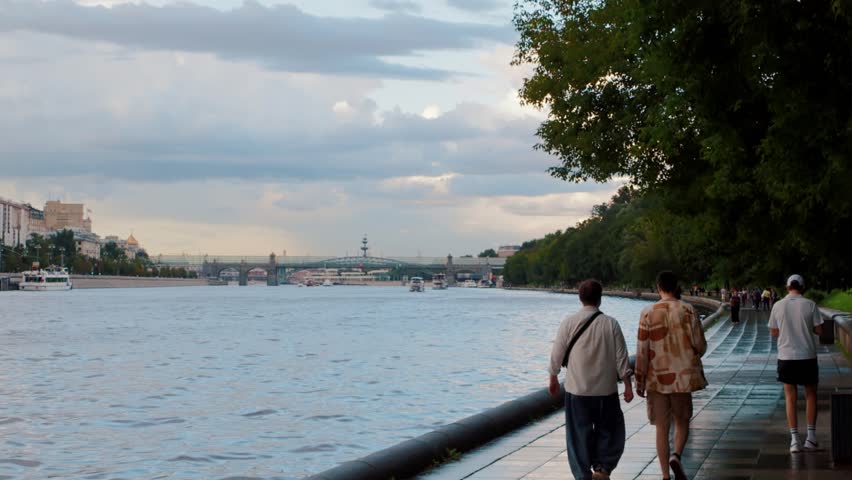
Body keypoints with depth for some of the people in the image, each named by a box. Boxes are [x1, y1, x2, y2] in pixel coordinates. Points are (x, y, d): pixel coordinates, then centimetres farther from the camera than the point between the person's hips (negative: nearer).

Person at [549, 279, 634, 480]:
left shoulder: (569, 322, -6)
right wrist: (628, 385, 6)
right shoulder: (611, 324, -5)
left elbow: (557, 355, 0)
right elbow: (621, 358, -2)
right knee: (609, 432, 17)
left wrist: (553, 379, 15)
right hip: (606, 390, 0)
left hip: (577, 390, 0)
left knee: (579, 435, 8)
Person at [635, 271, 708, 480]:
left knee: (662, 427, 7)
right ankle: (676, 455, -8)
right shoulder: (687, 310, -5)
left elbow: (642, 350, -5)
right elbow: (700, 345, -2)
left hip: (657, 378, 0)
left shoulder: (648, 313, -6)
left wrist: (639, 380, 3)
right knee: (682, 420, 17)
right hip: (683, 376, 0)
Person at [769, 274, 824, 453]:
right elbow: (819, 330, -4)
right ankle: (811, 436, 15)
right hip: (807, 356, -1)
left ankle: (794, 439, 3)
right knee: (811, 395, 15)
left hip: (786, 357, 1)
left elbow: (773, 332, 3)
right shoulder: (810, 305, -7)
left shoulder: (778, 306, -3)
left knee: (791, 398, 7)